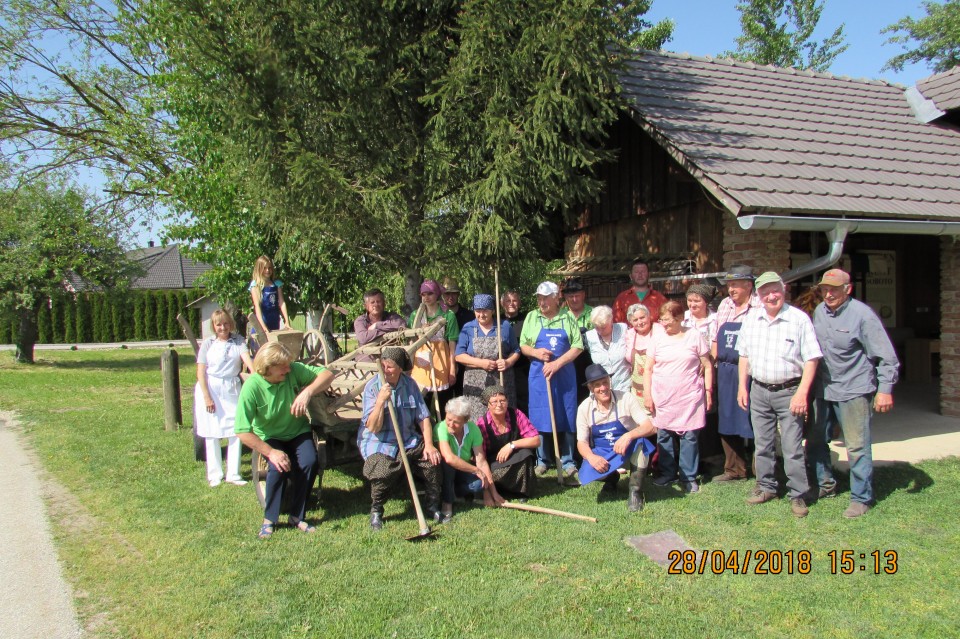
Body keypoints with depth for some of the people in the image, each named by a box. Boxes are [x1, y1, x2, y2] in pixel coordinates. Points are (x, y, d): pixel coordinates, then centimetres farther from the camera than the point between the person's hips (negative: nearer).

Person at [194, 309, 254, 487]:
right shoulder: (208, 343, 1)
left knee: (235, 432, 0)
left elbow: (247, 358, -13)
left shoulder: (238, 341, 3)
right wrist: (207, 397, -10)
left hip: (232, 390, 1)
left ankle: (233, 474, 10)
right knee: (212, 434, 5)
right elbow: (201, 372, -2)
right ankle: (215, 475, 16)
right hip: (211, 390, -1)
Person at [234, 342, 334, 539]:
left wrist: (307, 392, -35)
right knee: (278, 467, -29)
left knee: (309, 462, -24)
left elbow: (327, 375, -18)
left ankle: (297, 516, -4)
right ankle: (269, 519, -6)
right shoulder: (252, 387, -25)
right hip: (270, 437, -2)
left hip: (298, 432, 2)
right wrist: (271, 452, -29)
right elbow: (242, 432, -25)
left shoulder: (293, 370, -19)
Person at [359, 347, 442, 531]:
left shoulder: (409, 384, 0)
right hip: (379, 443, -3)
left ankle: (433, 505, 5)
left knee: (432, 458, -19)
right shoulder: (372, 387, -10)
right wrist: (381, 400, -27)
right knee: (383, 469, -31)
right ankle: (376, 510, -1)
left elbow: (423, 417, 1)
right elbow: (372, 428, -15)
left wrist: (429, 445, -11)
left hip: (408, 440, 4)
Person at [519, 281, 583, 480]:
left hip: (564, 374, 0)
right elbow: (523, 346, 7)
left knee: (566, 418, 3)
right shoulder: (532, 317, 4)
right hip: (539, 374, 1)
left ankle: (568, 461, 13)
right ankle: (542, 460, 16)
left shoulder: (567, 319, 1)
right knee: (540, 418, 4)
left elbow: (578, 347, -3)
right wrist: (536, 352, -13)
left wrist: (558, 363, -14)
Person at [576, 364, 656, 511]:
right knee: (586, 476, -27)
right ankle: (611, 478, 12)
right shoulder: (584, 408, -7)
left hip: (628, 452, -2)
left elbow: (650, 427, -21)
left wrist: (628, 436, -41)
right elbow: (581, 442, -5)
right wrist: (591, 457, -28)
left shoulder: (626, 398, -14)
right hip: (601, 456, 2)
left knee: (639, 442, -35)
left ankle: (635, 491, -16)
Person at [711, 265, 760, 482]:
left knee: (752, 422, -2)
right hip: (726, 373, 7)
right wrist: (715, 363, 13)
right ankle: (734, 469, 25)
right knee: (727, 422, 13)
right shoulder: (724, 305, 12)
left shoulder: (760, 306, -9)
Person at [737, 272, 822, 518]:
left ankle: (798, 495, 10)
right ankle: (766, 487, 28)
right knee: (763, 444, 14)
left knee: (792, 447, -2)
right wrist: (742, 386, 8)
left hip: (788, 392, -4)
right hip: (759, 391, 5)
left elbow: (811, 359, -10)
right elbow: (744, 355, 13)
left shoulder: (799, 319, -9)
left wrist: (802, 393, -15)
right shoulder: (751, 319, 6)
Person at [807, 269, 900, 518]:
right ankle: (826, 485, 32)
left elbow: (887, 356, -11)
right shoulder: (819, 311, 7)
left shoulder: (862, 314, -13)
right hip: (823, 390, 7)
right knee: (815, 441, 13)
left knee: (857, 447, 0)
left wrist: (885, 389, -15)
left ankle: (861, 498, 12)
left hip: (853, 392, -6)